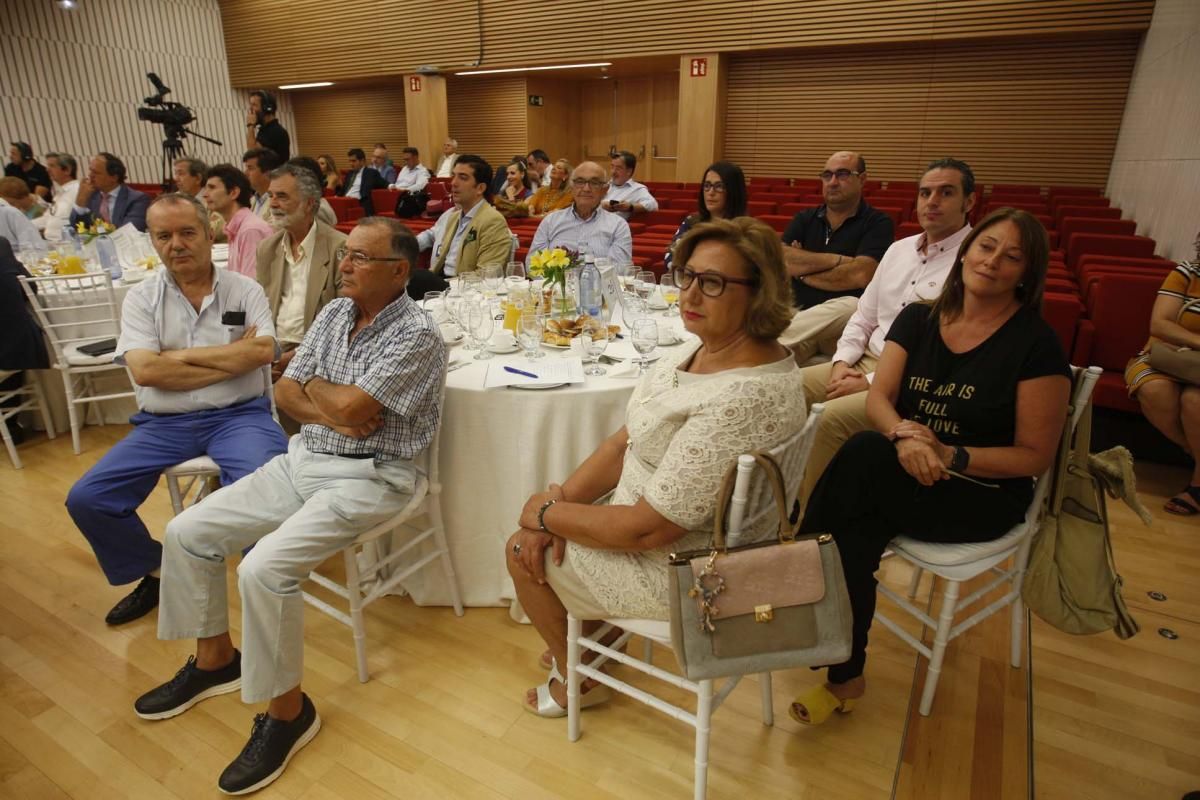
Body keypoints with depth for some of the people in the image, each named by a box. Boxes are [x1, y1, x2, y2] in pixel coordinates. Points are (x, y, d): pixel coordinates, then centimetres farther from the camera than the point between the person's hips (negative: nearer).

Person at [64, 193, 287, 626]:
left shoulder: (246, 290, 3)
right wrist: (233, 359, -10)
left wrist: (178, 355, -10)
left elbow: (263, 352, -13)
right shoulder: (140, 298, 6)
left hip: (239, 414, -3)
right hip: (163, 423, 3)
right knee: (86, 499, -7)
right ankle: (155, 572, 17)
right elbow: (145, 371, -9)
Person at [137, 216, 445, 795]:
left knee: (263, 569, -25)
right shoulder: (335, 313, 8)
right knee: (187, 533, 5)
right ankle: (215, 659, 26)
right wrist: (332, 414, -11)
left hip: (367, 479, -8)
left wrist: (314, 386, -2)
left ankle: (287, 710, -1)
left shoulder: (417, 334, -16)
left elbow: (351, 406, -23)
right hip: (303, 460, 8)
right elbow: (286, 392, 8)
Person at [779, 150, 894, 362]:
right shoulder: (804, 219, 15)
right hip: (798, 313, 1)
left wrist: (802, 270, -3)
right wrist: (835, 260, -8)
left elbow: (860, 275, -12)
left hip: (846, 319, -1)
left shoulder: (877, 223, 4)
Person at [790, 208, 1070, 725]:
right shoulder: (917, 320, 6)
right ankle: (845, 678, -11)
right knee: (855, 532, -29)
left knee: (863, 454, -29)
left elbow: (1035, 456, -8)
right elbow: (877, 400, -1)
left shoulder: (1036, 344, -8)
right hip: (906, 477, 4)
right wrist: (904, 434, -24)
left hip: (984, 495, -4)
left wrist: (949, 457, -23)